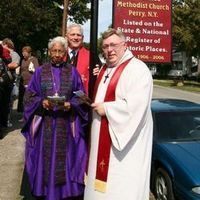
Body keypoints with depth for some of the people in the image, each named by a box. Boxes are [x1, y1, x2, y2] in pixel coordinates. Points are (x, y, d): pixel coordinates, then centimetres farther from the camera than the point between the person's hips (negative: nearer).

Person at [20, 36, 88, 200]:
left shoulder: (73, 72, 5)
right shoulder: (40, 72, 5)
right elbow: (29, 96, 3)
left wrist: (70, 104, -15)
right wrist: (42, 102, -15)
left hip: (66, 125, 0)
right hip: (44, 124, 0)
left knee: (64, 158, 4)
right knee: (44, 158, 5)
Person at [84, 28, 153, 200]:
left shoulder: (137, 69, -14)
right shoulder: (105, 69, 14)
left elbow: (135, 106, -25)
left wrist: (106, 109, -16)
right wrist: (95, 105, 5)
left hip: (126, 141, -8)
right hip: (103, 139, 9)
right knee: (102, 183, 16)